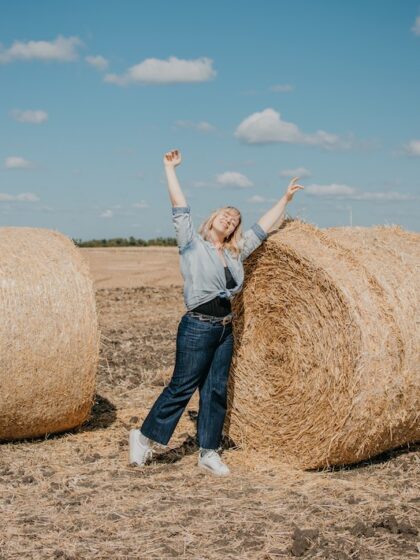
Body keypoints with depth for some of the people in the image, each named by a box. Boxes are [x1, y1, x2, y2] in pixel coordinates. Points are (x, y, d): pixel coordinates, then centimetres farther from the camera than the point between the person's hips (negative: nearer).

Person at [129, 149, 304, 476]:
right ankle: (144, 436, 12)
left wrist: (286, 198, 22)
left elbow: (265, 226, 19)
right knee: (182, 388, -3)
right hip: (198, 327, -6)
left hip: (225, 329, 6)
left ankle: (209, 452, 16)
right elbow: (180, 207, -6)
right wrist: (170, 168, -4)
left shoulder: (237, 253, 14)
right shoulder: (193, 244, -1)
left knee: (217, 390, 8)